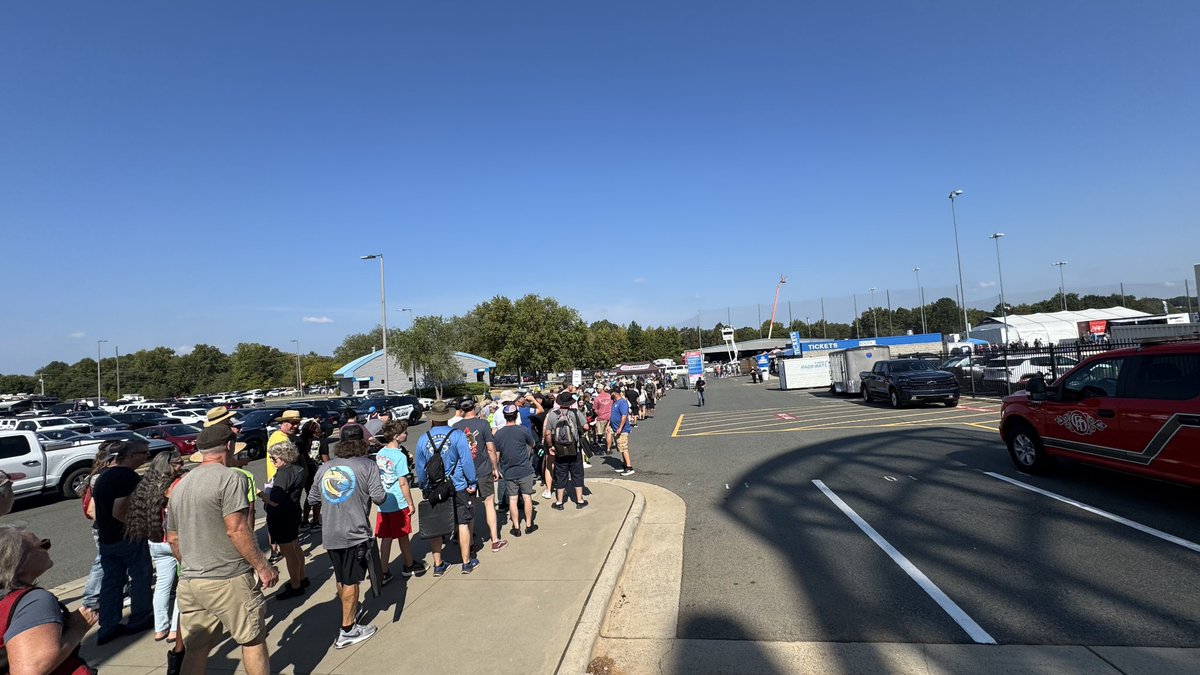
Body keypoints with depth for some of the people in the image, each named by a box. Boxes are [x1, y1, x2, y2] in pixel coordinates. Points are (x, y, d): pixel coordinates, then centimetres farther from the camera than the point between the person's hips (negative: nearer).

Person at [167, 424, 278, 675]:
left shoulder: (181, 485, 12)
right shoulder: (230, 478, -14)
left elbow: (172, 538, 19)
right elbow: (237, 529, -20)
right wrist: (263, 567, -14)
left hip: (189, 582, 7)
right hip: (228, 581, -7)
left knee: (196, 648, 16)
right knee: (252, 641, 8)